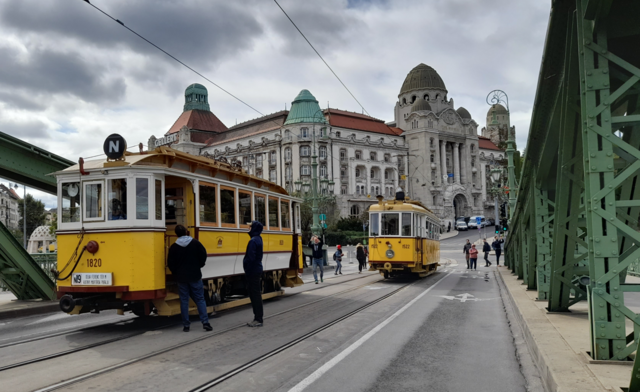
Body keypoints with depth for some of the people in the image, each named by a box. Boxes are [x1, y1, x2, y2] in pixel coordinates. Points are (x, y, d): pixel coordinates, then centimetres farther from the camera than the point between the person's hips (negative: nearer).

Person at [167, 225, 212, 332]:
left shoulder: (174, 247, -3)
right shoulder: (195, 243, -5)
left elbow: (170, 263, -1)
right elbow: (203, 255, -3)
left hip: (181, 278, 0)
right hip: (195, 276, 0)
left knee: (184, 301, 7)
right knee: (200, 299, 4)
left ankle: (186, 325, 7)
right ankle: (205, 322, -4)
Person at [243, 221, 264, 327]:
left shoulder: (253, 241, -18)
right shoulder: (258, 239, 12)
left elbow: (250, 258, -22)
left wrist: (247, 271, -12)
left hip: (253, 271, -10)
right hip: (257, 270, 10)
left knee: (255, 294, -4)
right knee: (256, 294, 15)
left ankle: (258, 319, 1)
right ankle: (258, 315, 23)